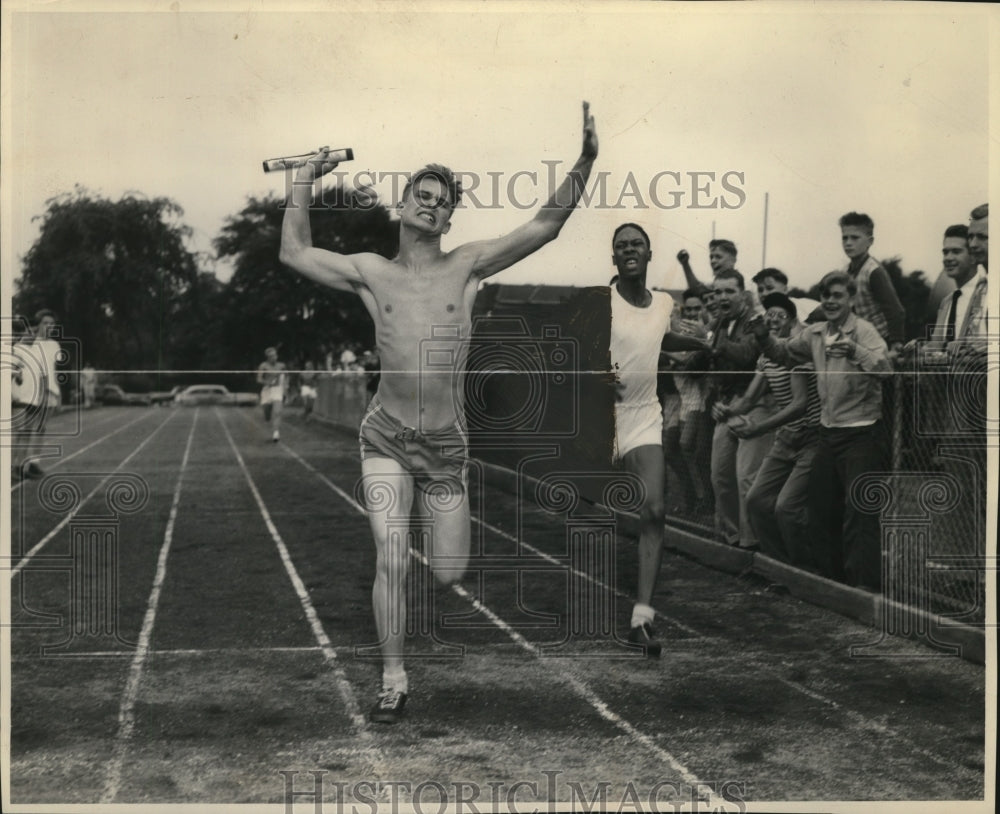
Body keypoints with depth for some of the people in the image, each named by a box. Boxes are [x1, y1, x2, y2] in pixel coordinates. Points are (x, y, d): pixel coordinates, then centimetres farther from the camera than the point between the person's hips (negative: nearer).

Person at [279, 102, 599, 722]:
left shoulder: (468, 266, 0)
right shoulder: (371, 272, 3)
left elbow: (546, 227, -6)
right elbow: (295, 253, 8)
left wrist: (585, 163, -17)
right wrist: (304, 182, 5)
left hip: (447, 442, 1)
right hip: (387, 438, -1)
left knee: (450, 575, 8)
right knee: (392, 560, -13)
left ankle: (431, 521, 45)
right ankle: (394, 682, 3)